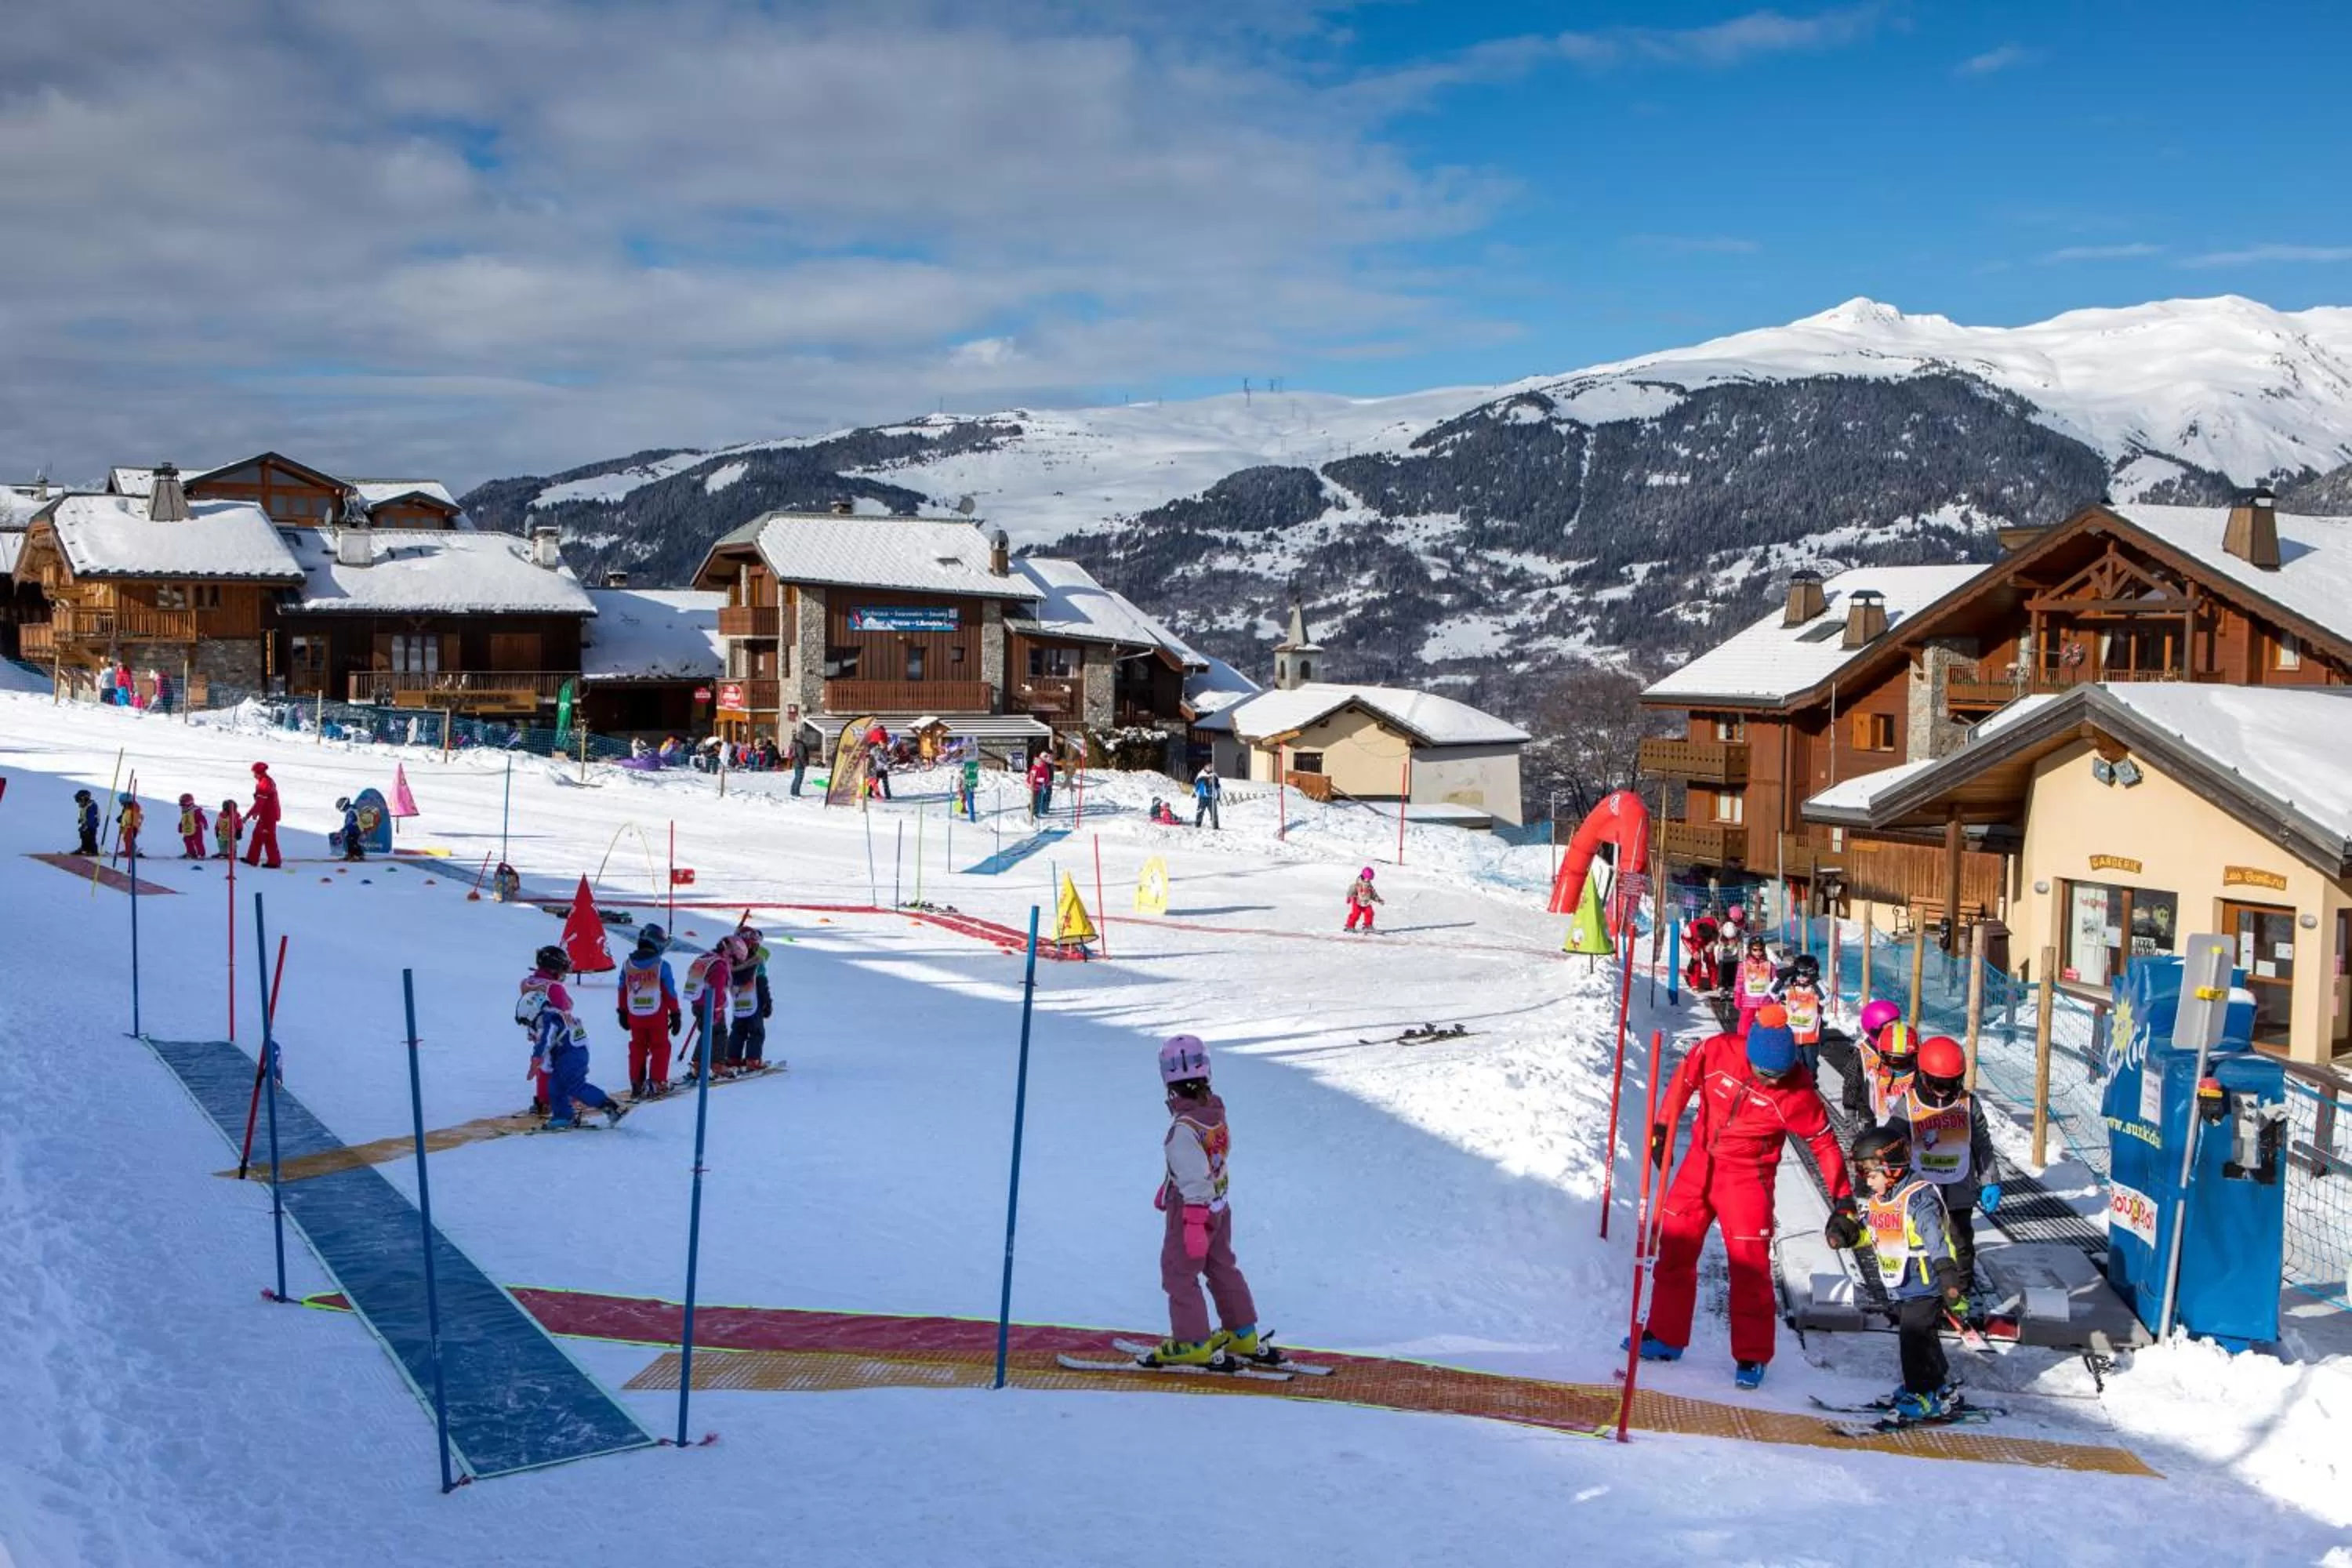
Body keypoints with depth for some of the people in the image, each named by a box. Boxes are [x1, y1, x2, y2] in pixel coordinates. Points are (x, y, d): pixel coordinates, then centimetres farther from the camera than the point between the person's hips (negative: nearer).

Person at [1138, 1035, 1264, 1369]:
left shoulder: (1184, 1127, -28)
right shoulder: (1215, 1109, -1)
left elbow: (1195, 1179, -27)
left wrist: (1194, 1225, -22)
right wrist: (1168, 1190, 26)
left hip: (1193, 1210, -9)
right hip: (1219, 1206, 9)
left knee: (1179, 1275, 6)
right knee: (1222, 1268, 21)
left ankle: (1192, 1344, 12)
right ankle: (1243, 1335, 30)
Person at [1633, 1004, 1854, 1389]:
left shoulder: (1796, 1093, -21)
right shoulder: (1716, 1051, -16)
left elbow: (1823, 1141, -8)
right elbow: (1684, 1080, 4)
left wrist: (1842, 1195, -8)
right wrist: (1662, 1126, 5)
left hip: (1747, 1179, -4)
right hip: (1699, 1163, 4)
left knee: (1750, 1267, -6)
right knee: (1674, 1248, 10)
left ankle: (1752, 1357, 11)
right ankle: (1666, 1337, 26)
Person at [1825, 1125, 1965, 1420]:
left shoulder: (1919, 1197, -21)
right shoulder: (1877, 1200, 7)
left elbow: (1937, 1237, -27)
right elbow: (1866, 1232, 17)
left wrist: (1947, 1272, -33)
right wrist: (1846, 1231, -4)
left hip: (1923, 1285, -10)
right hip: (1901, 1287, 10)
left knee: (1915, 1340, -7)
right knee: (1916, 1337, 20)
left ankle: (1926, 1396, 4)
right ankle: (1939, 1386, 35)